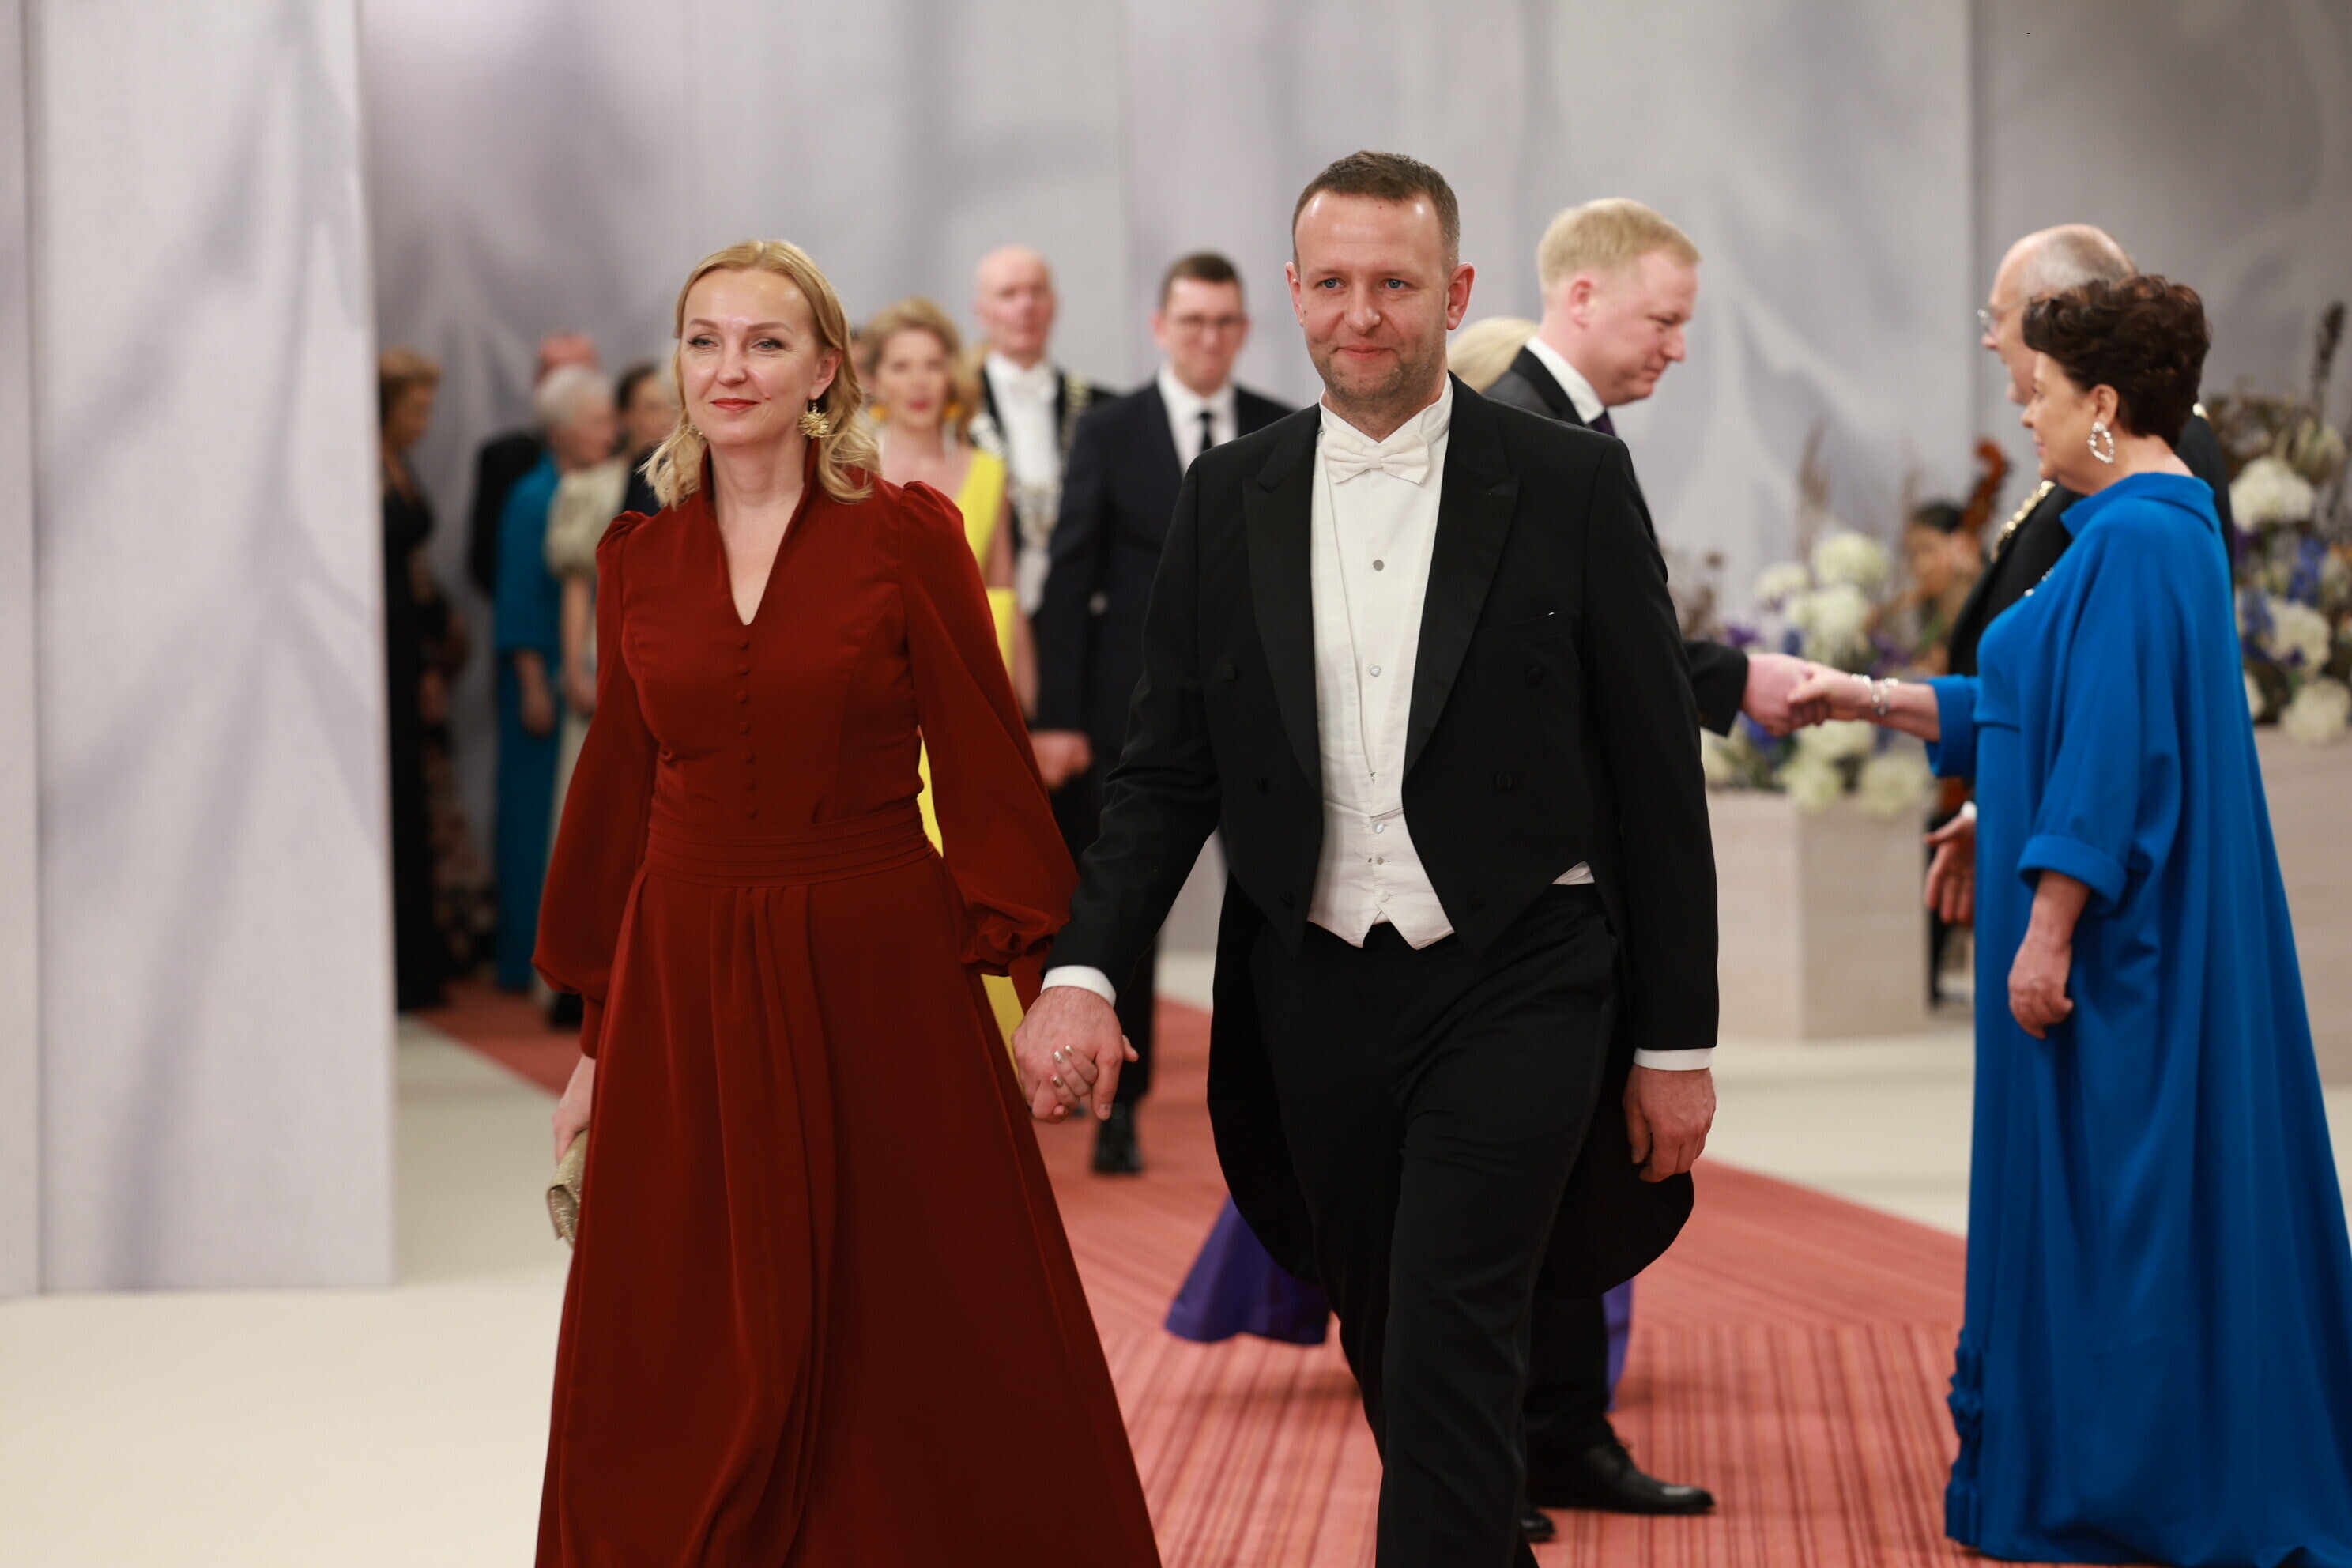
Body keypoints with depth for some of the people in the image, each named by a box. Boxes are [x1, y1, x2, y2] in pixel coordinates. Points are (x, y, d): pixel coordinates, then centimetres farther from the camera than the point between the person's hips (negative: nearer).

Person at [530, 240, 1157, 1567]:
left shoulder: (906, 534, -3)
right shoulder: (640, 560, 7)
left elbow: (984, 763, -4)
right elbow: (619, 794, 12)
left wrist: (1040, 972, -13)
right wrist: (599, 1035, 12)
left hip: (877, 976, -3)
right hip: (686, 990, 3)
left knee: (922, 1344, 3)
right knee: (688, 1386, 6)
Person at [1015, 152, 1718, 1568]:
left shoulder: (1571, 483, -4)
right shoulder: (1231, 497, 6)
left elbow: (1658, 775, -1)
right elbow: (1168, 767, 6)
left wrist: (1677, 1041, -1)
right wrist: (1083, 971, -10)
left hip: (1510, 988, -4)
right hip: (1316, 999, 4)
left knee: (1450, 1362, -13)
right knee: (1390, 1363, 15)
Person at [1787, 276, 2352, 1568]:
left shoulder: (2133, 541, -19)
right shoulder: (2159, 525, 13)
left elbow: (2109, 752, -23)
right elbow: (2056, 710, 21)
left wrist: (2047, 933, -22)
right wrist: (1873, 699, 22)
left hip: (2115, 944, -10)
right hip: (2154, 935, 10)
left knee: (2109, 1202, -2)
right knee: (2149, 1203, 14)